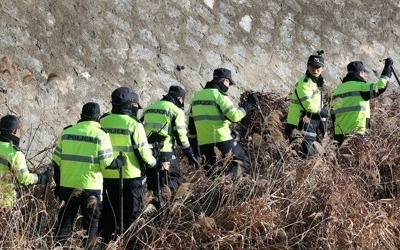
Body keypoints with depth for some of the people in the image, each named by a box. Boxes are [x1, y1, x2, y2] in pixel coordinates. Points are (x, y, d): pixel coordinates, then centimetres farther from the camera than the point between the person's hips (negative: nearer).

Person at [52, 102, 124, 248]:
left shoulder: (66, 133, 4)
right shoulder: (100, 135, -8)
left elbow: (56, 161, 6)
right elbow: (107, 164, -12)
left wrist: (58, 183, 16)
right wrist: (120, 162, 8)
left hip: (67, 186, 4)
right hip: (90, 187, -3)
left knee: (64, 223, 13)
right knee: (90, 225, 9)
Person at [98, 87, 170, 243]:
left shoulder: (102, 122, 2)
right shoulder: (134, 124, -12)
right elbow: (143, 151, -11)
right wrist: (158, 165, 4)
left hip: (107, 176, 5)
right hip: (130, 177, -4)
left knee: (108, 213, 13)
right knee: (131, 214, 7)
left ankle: (107, 241, 17)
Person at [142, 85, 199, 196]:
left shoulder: (149, 108, 18)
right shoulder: (176, 111, -2)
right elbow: (181, 136, -7)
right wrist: (191, 156, 1)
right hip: (165, 153, -6)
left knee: (152, 183, 17)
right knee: (174, 180, 3)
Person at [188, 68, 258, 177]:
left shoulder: (197, 96, 15)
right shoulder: (219, 95, -9)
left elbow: (191, 124, 18)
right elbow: (235, 116, -19)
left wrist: (193, 146, 23)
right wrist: (249, 104, -6)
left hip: (204, 144, 7)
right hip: (222, 141, -6)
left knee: (211, 173, 15)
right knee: (243, 162, 5)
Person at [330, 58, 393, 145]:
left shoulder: (337, 90, 16)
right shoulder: (360, 87, -6)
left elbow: (333, 114, 17)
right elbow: (380, 87, -13)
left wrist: (337, 138, 21)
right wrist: (387, 67, -1)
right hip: (357, 134, -7)